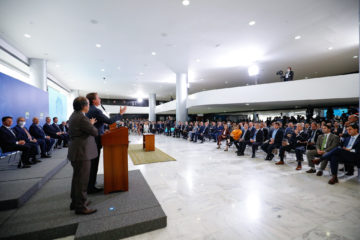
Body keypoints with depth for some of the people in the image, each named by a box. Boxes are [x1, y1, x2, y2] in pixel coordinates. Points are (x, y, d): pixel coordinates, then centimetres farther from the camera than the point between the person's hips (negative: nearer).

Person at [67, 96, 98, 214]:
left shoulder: (74, 115, 11)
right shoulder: (81, 118, -21)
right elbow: (94, 132, -16)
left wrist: (90, 123, 9)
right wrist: (91, 124, 0)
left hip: (76, 152, 11)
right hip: (82, 153, -11)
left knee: (77, 178, 21)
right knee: (82, 179, 0)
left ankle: (75, 202, 36)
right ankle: (80, 207, 11)